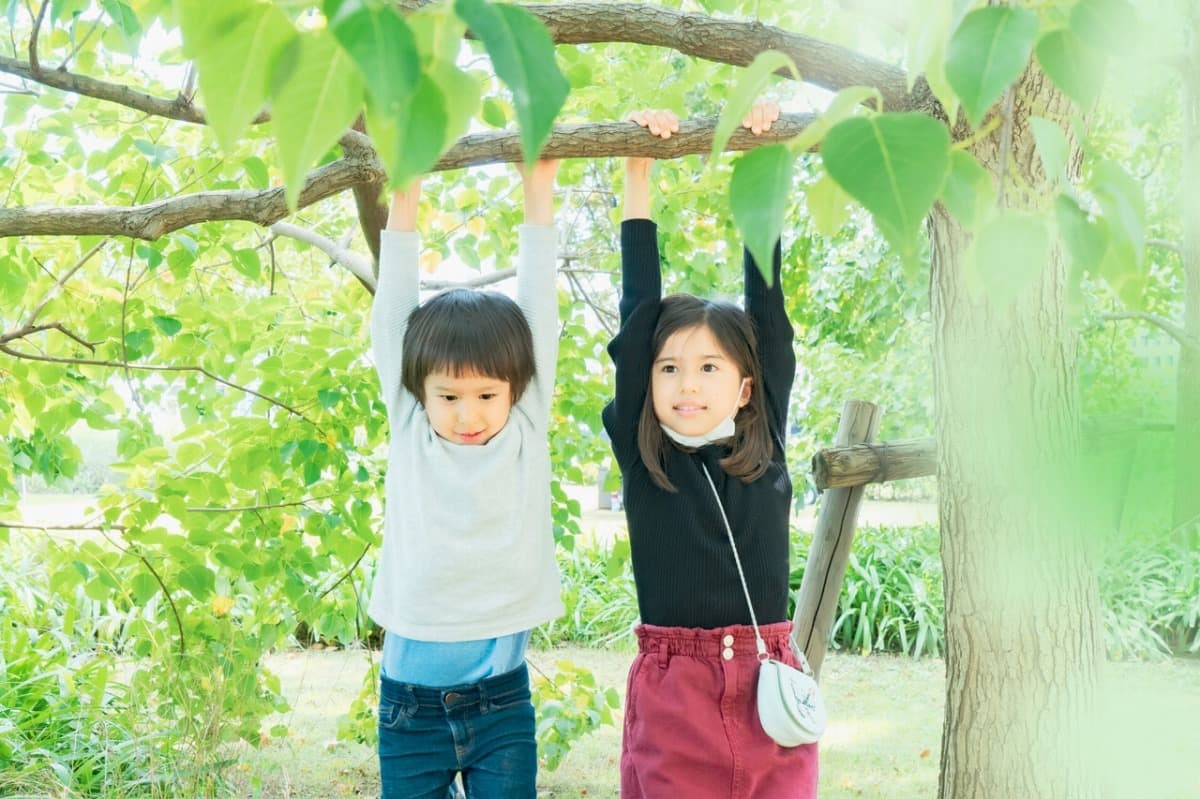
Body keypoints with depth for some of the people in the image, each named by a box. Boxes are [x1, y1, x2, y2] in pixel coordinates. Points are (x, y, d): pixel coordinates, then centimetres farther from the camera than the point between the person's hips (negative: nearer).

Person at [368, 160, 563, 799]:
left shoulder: (526, 432, -1)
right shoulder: (408, 434, 0)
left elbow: (537, 306, 0)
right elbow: (392, 314, -1)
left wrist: (539, 187, 0)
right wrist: (404, 195, -1)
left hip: (501, 702, 0)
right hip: (409, 701, 0)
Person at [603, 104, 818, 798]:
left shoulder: (765, 449, 4)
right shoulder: (640, 454, 1)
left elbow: (768, 310, 3)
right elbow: (639, 315, 0)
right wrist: (638, 173, 1)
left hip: (768, 688, 1)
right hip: (671, 694, -1)